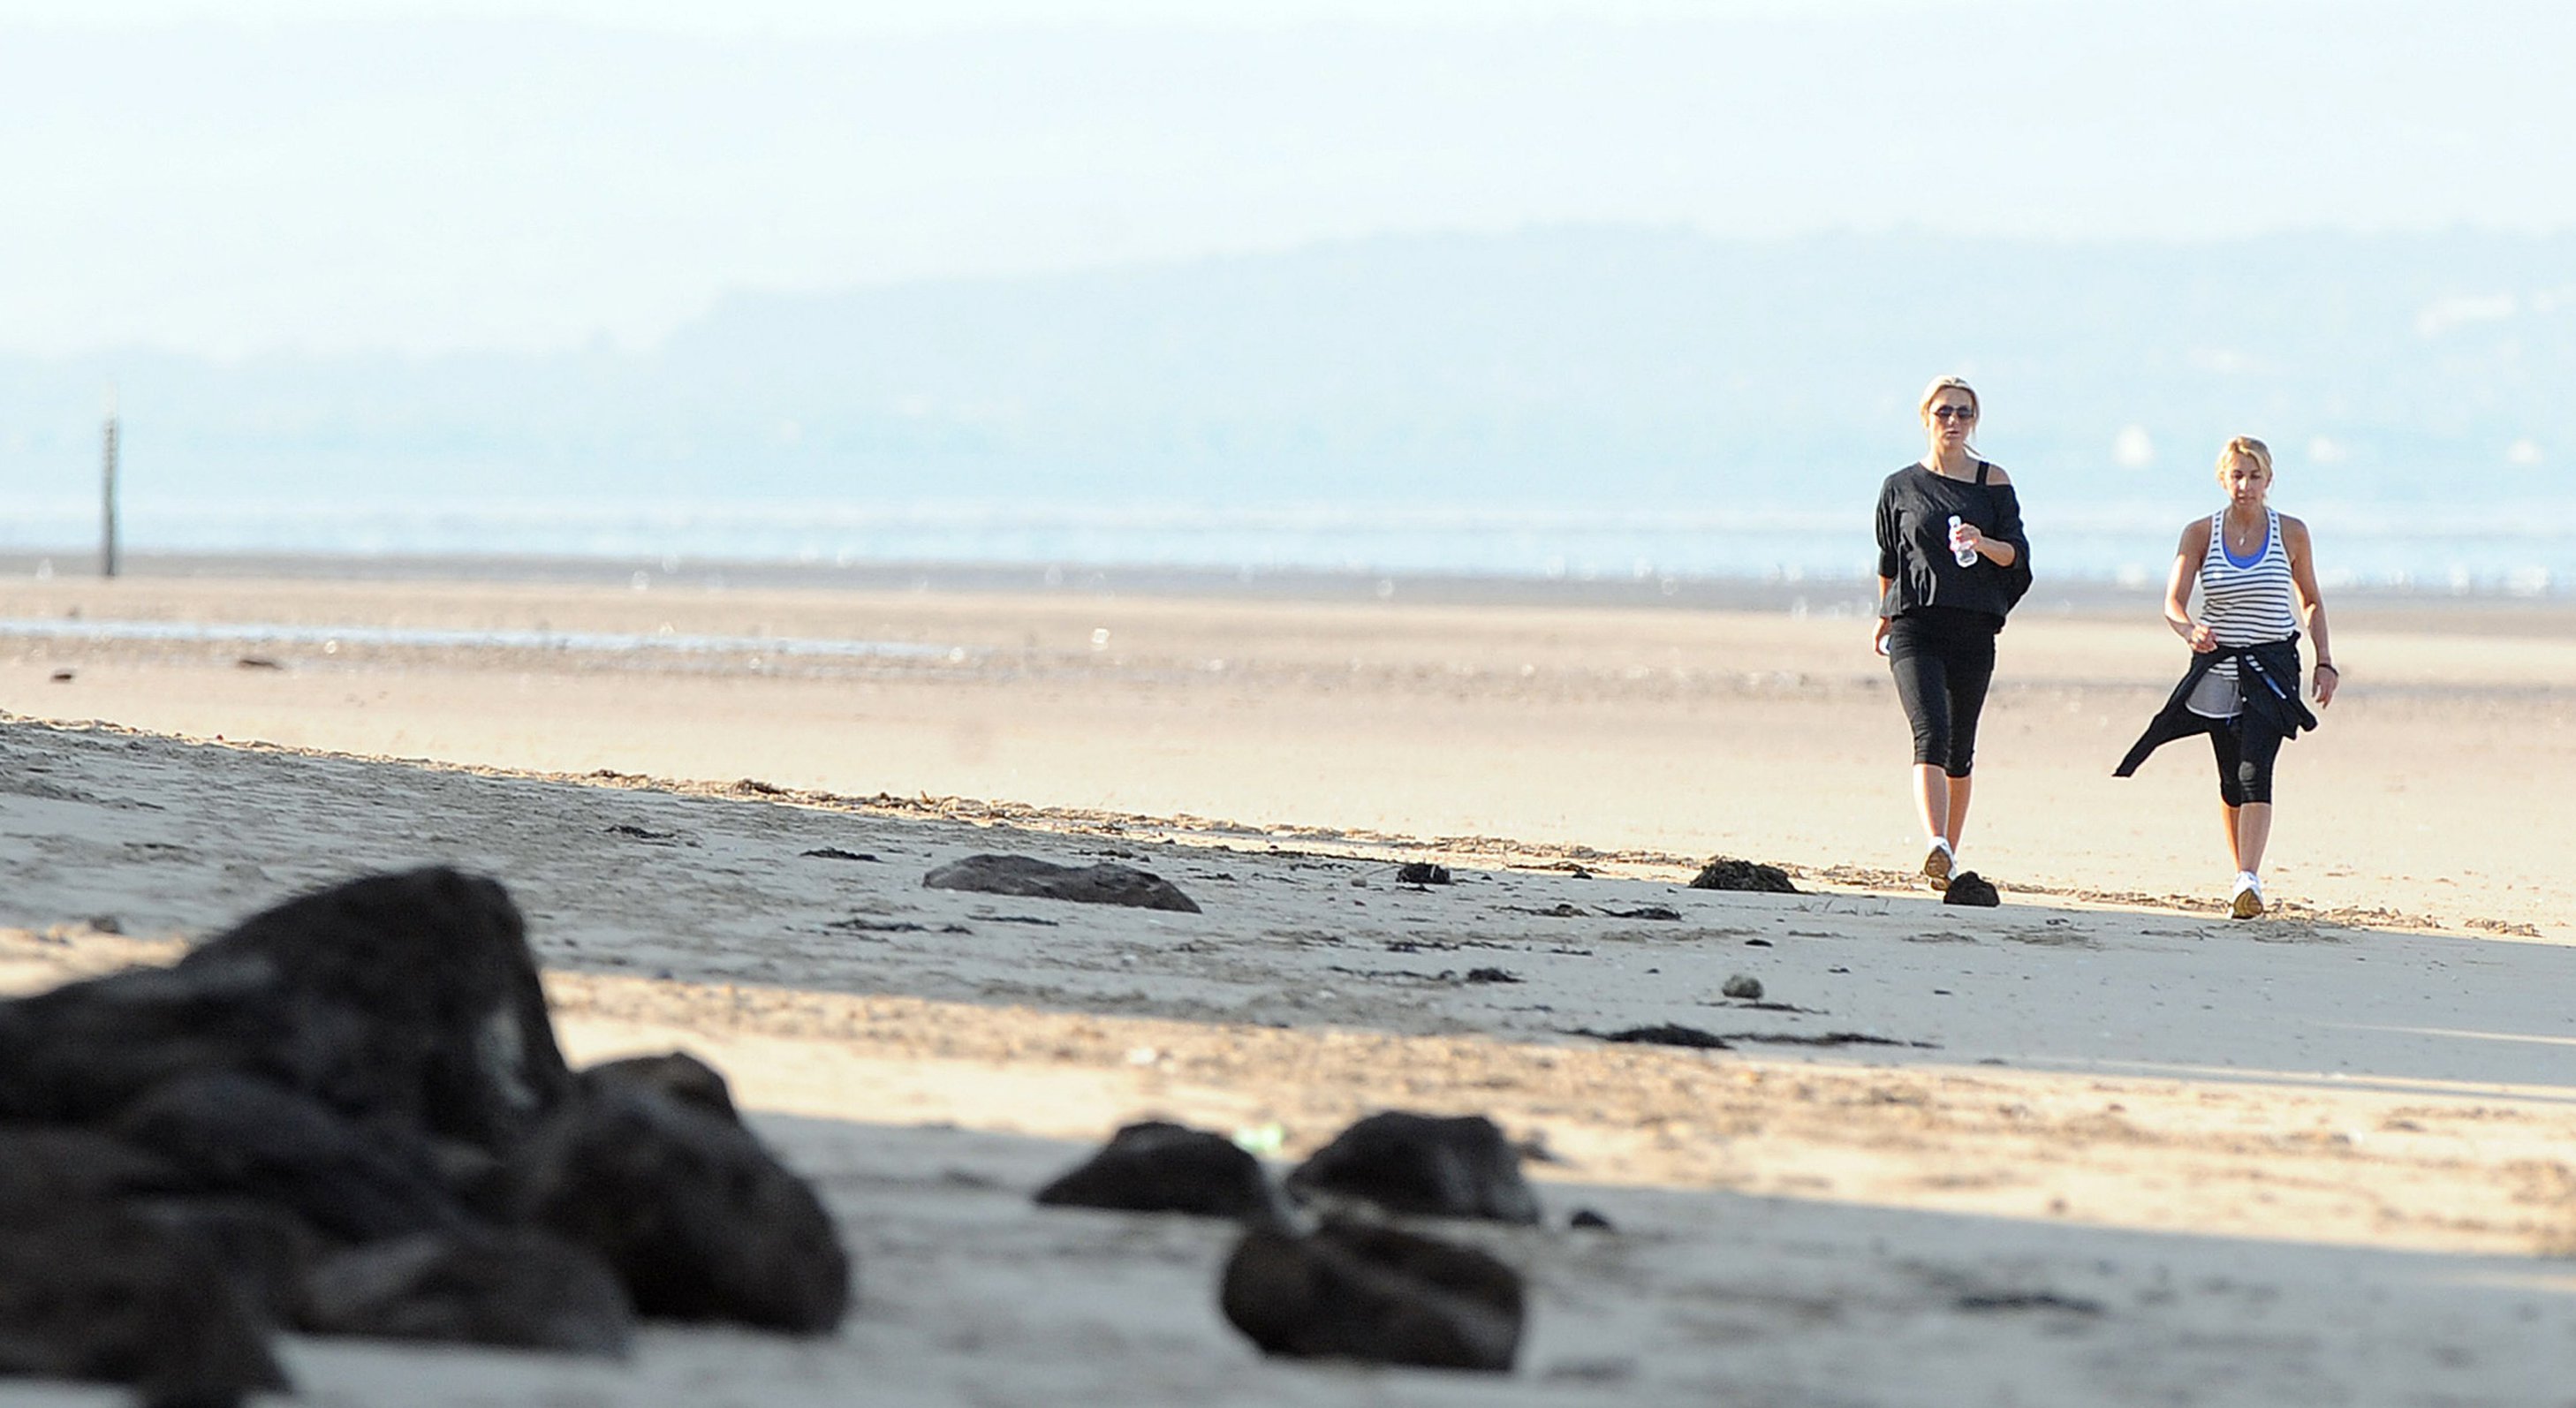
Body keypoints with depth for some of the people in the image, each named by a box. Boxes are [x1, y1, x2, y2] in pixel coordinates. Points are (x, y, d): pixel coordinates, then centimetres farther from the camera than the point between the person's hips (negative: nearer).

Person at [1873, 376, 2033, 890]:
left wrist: (1983, 544, -17)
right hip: (1914, 627, -1)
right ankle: (1935, 848, -34)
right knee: (1931, 732, -20)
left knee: (1960, 748, 7)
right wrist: (1884, 617, 26)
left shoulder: (1993, 481, 8)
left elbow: (2017, 552, 2)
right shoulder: (1900, 487, 9)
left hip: (1974, 630, 1)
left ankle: (1950, 855, 21)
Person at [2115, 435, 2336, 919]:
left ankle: (2249, 881, -28)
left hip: (2272, 666, -2)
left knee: (2255, 771, -18)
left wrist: (2325, 662, 6)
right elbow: (2173, 602, -9)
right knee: (2231, 780, 9)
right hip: (2217, 666, 2)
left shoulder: (2291, 534, 0)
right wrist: (2190, 630, -31)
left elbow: (2311, 603, 13)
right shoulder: (2200, 534, -1)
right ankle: (2242, 875, 27)